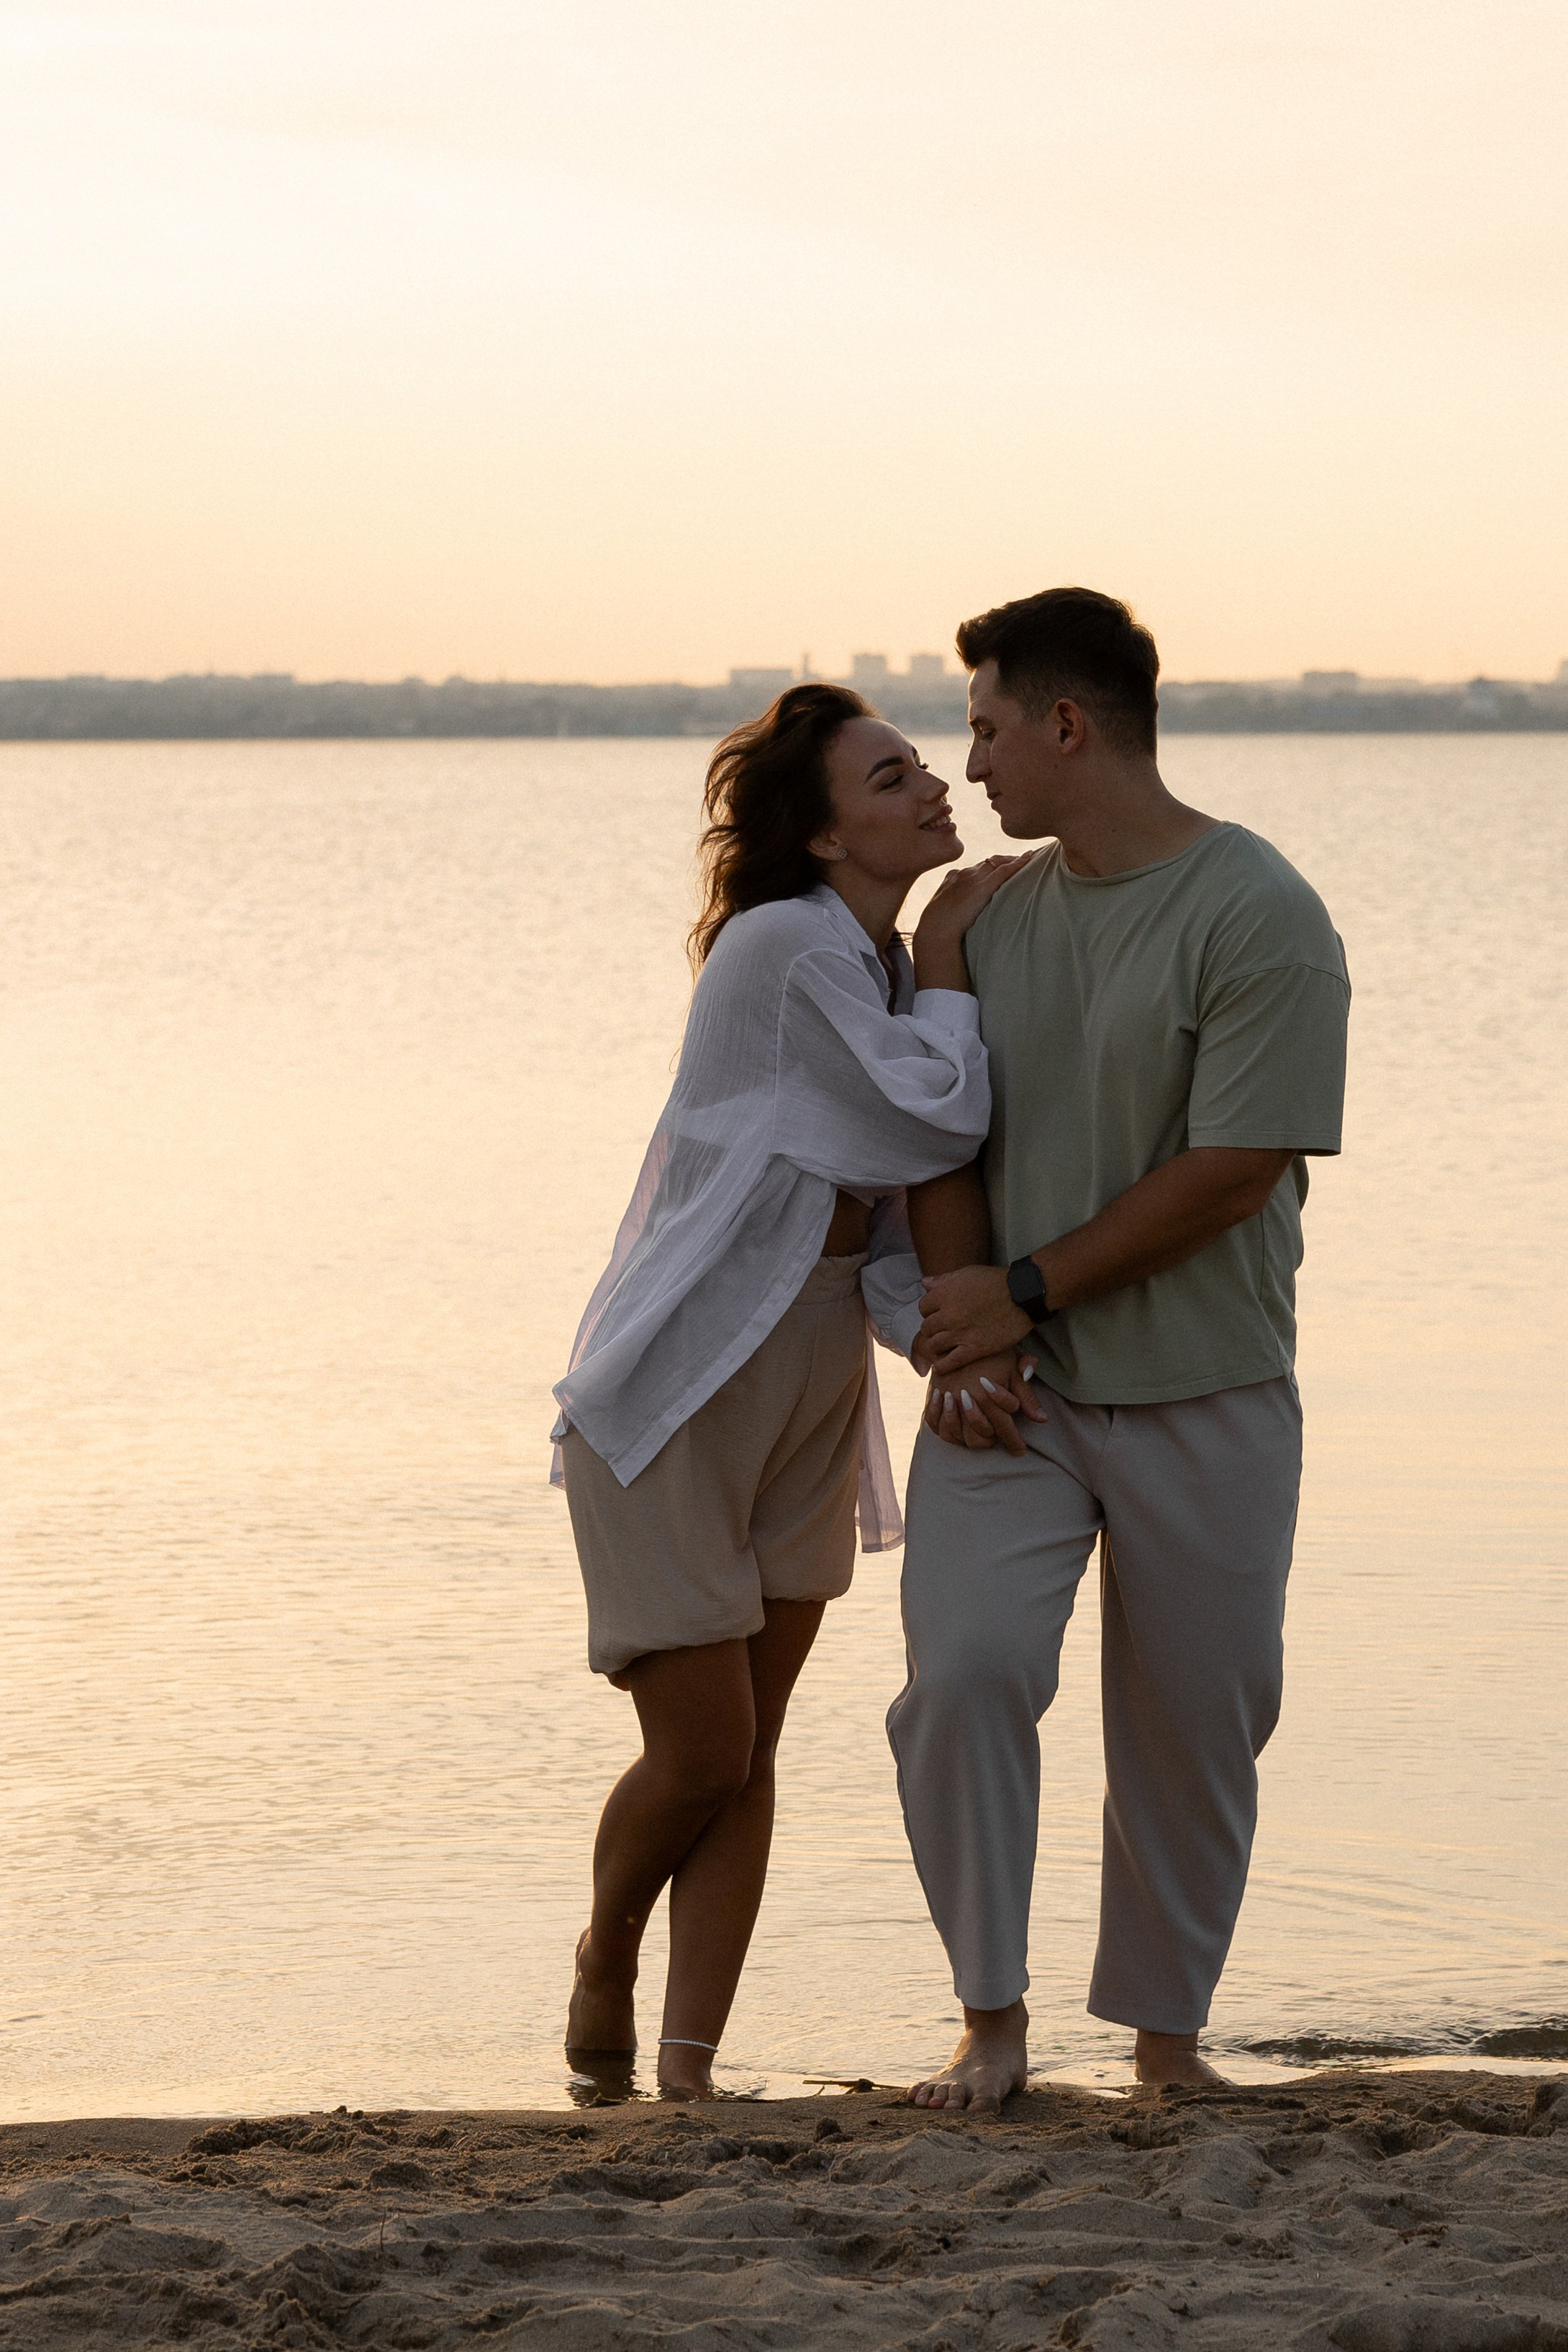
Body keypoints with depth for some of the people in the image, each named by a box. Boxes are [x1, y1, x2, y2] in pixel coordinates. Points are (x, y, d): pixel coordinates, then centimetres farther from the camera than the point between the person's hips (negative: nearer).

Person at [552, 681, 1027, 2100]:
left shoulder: (887, 971, 8)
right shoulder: (790, 947, -19)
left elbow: (902, 1196, 8)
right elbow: (938, 1117, -24)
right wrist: (947, 959, -11)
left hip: (810, 1410, 8)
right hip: (674, 1400, -8)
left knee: (746, 1760, 7)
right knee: (702, 1754, -3)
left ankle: (691, 2074, 13)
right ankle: (607, 1957, 26)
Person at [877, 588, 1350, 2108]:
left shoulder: (1260, 921, -13)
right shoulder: (984, 916, 6)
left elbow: (1231, 1178, -16)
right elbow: (945, 1143, 8)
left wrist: (1025, 1293, -13)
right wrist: (960, 1336, -8)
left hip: (1205, 1397, -3)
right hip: (1011, 1394, 3)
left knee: (1194, 1726, 5)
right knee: (963, 1676, -14)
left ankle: (1164, 2029, 23)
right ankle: (991, 2019, -2)